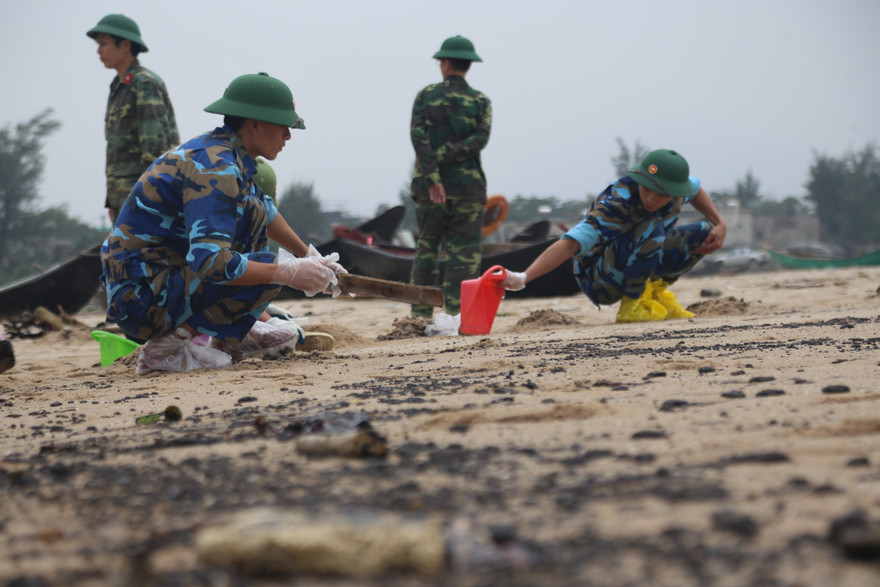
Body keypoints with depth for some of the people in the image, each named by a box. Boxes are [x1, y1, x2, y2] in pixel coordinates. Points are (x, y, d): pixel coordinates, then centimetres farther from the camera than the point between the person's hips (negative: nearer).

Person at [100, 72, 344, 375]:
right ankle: (168, 346, -11)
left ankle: (232, 337, 14)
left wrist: (308, 256, 36)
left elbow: (266, 210, 31)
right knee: (266, 271, -20)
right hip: (142, 301, -10)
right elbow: (210, 262, -32)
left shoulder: (217, 152, 10)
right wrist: (291, 273, -23)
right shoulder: (215, 169, -21)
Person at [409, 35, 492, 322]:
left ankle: (421, 315, 8)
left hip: (429, 187, 1)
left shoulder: (426, 96, 3)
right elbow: (480, 139, -12)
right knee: (463, 255, 2)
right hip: (467, 187, -1)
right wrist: (444, 155, -11)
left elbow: (418, 135, -10)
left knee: (426, 250, 11)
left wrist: (432, 177, -14)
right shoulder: (480, 102, 3)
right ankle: (455, 314, -5)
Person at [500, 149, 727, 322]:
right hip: (598, 281, -7)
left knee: (706, 234, -3)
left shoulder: (676, 187, -12)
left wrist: (720, 224, 2)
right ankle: (632, 304, -16)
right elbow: (570, 244, -43)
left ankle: (655, 291, 9)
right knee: (651, 227, -33)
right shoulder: (616, 205, -33)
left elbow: (696, 190, 15)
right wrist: (523, 278, -56)